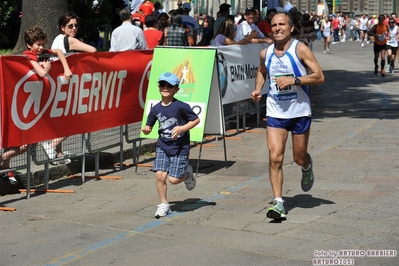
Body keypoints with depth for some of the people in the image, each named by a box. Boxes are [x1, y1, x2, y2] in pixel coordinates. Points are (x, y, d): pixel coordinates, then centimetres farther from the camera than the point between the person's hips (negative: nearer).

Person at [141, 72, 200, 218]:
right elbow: (149, 126, 11)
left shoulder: (181, 106, -13)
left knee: (173, 179, -7)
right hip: (162, 146, 4)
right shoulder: (155, 109, 1)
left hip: (180, 147, -4)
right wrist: (146, 129, -13)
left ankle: (187, 173, 28)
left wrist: (181, 129, -18)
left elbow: (196, 120, -7)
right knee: (160, 175, -7)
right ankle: (164, 205, 10)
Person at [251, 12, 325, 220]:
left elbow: (319, 77, -14)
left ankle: (307, 167, 48)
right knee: (275, 157, -11)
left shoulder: (300, 49, -10)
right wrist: (258, 88, 7)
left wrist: (295, 80, -25)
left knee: (299, 158, 10)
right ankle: (278, 203, -8)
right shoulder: (266, 53, 2)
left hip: (300, 112, -2)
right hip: (275, 112, 2)